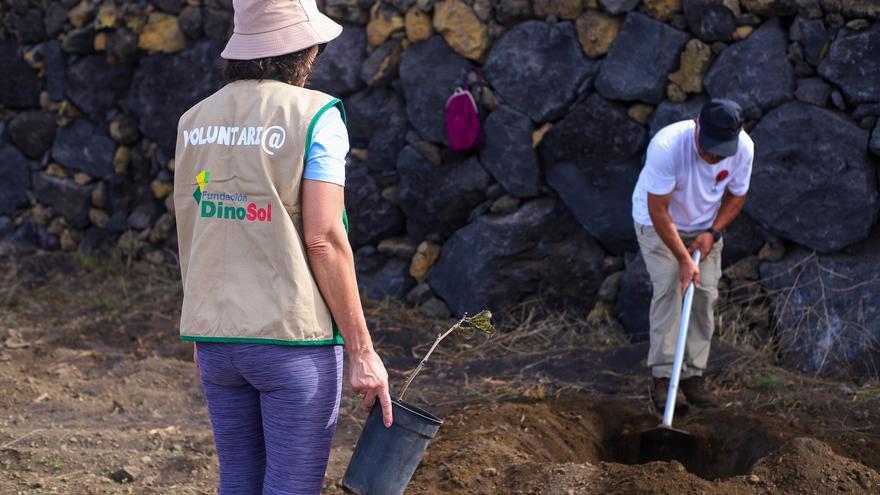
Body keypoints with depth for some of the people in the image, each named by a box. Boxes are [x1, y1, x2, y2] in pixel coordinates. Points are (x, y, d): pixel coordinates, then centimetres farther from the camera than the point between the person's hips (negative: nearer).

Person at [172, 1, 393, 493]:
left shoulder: (196, 121, 7)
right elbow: (323, 240, -16)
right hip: (294, 340, -6)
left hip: (218, 338, 6)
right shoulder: (315, 116, -11)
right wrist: (362, 350, -12)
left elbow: (190, 236, 11)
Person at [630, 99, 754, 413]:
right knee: (668, 286, -18)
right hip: (658, 223, -4)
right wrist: (684, 260, -31)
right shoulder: (667, 146, -38)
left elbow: (736, 196, -4)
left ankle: (693, 375, 4)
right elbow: (659, 210, -30)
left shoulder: (743, 148, -24)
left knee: (706, 293, -5)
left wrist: (712, 232, -18)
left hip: (706, 225, 4)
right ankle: (663, 375, -14)